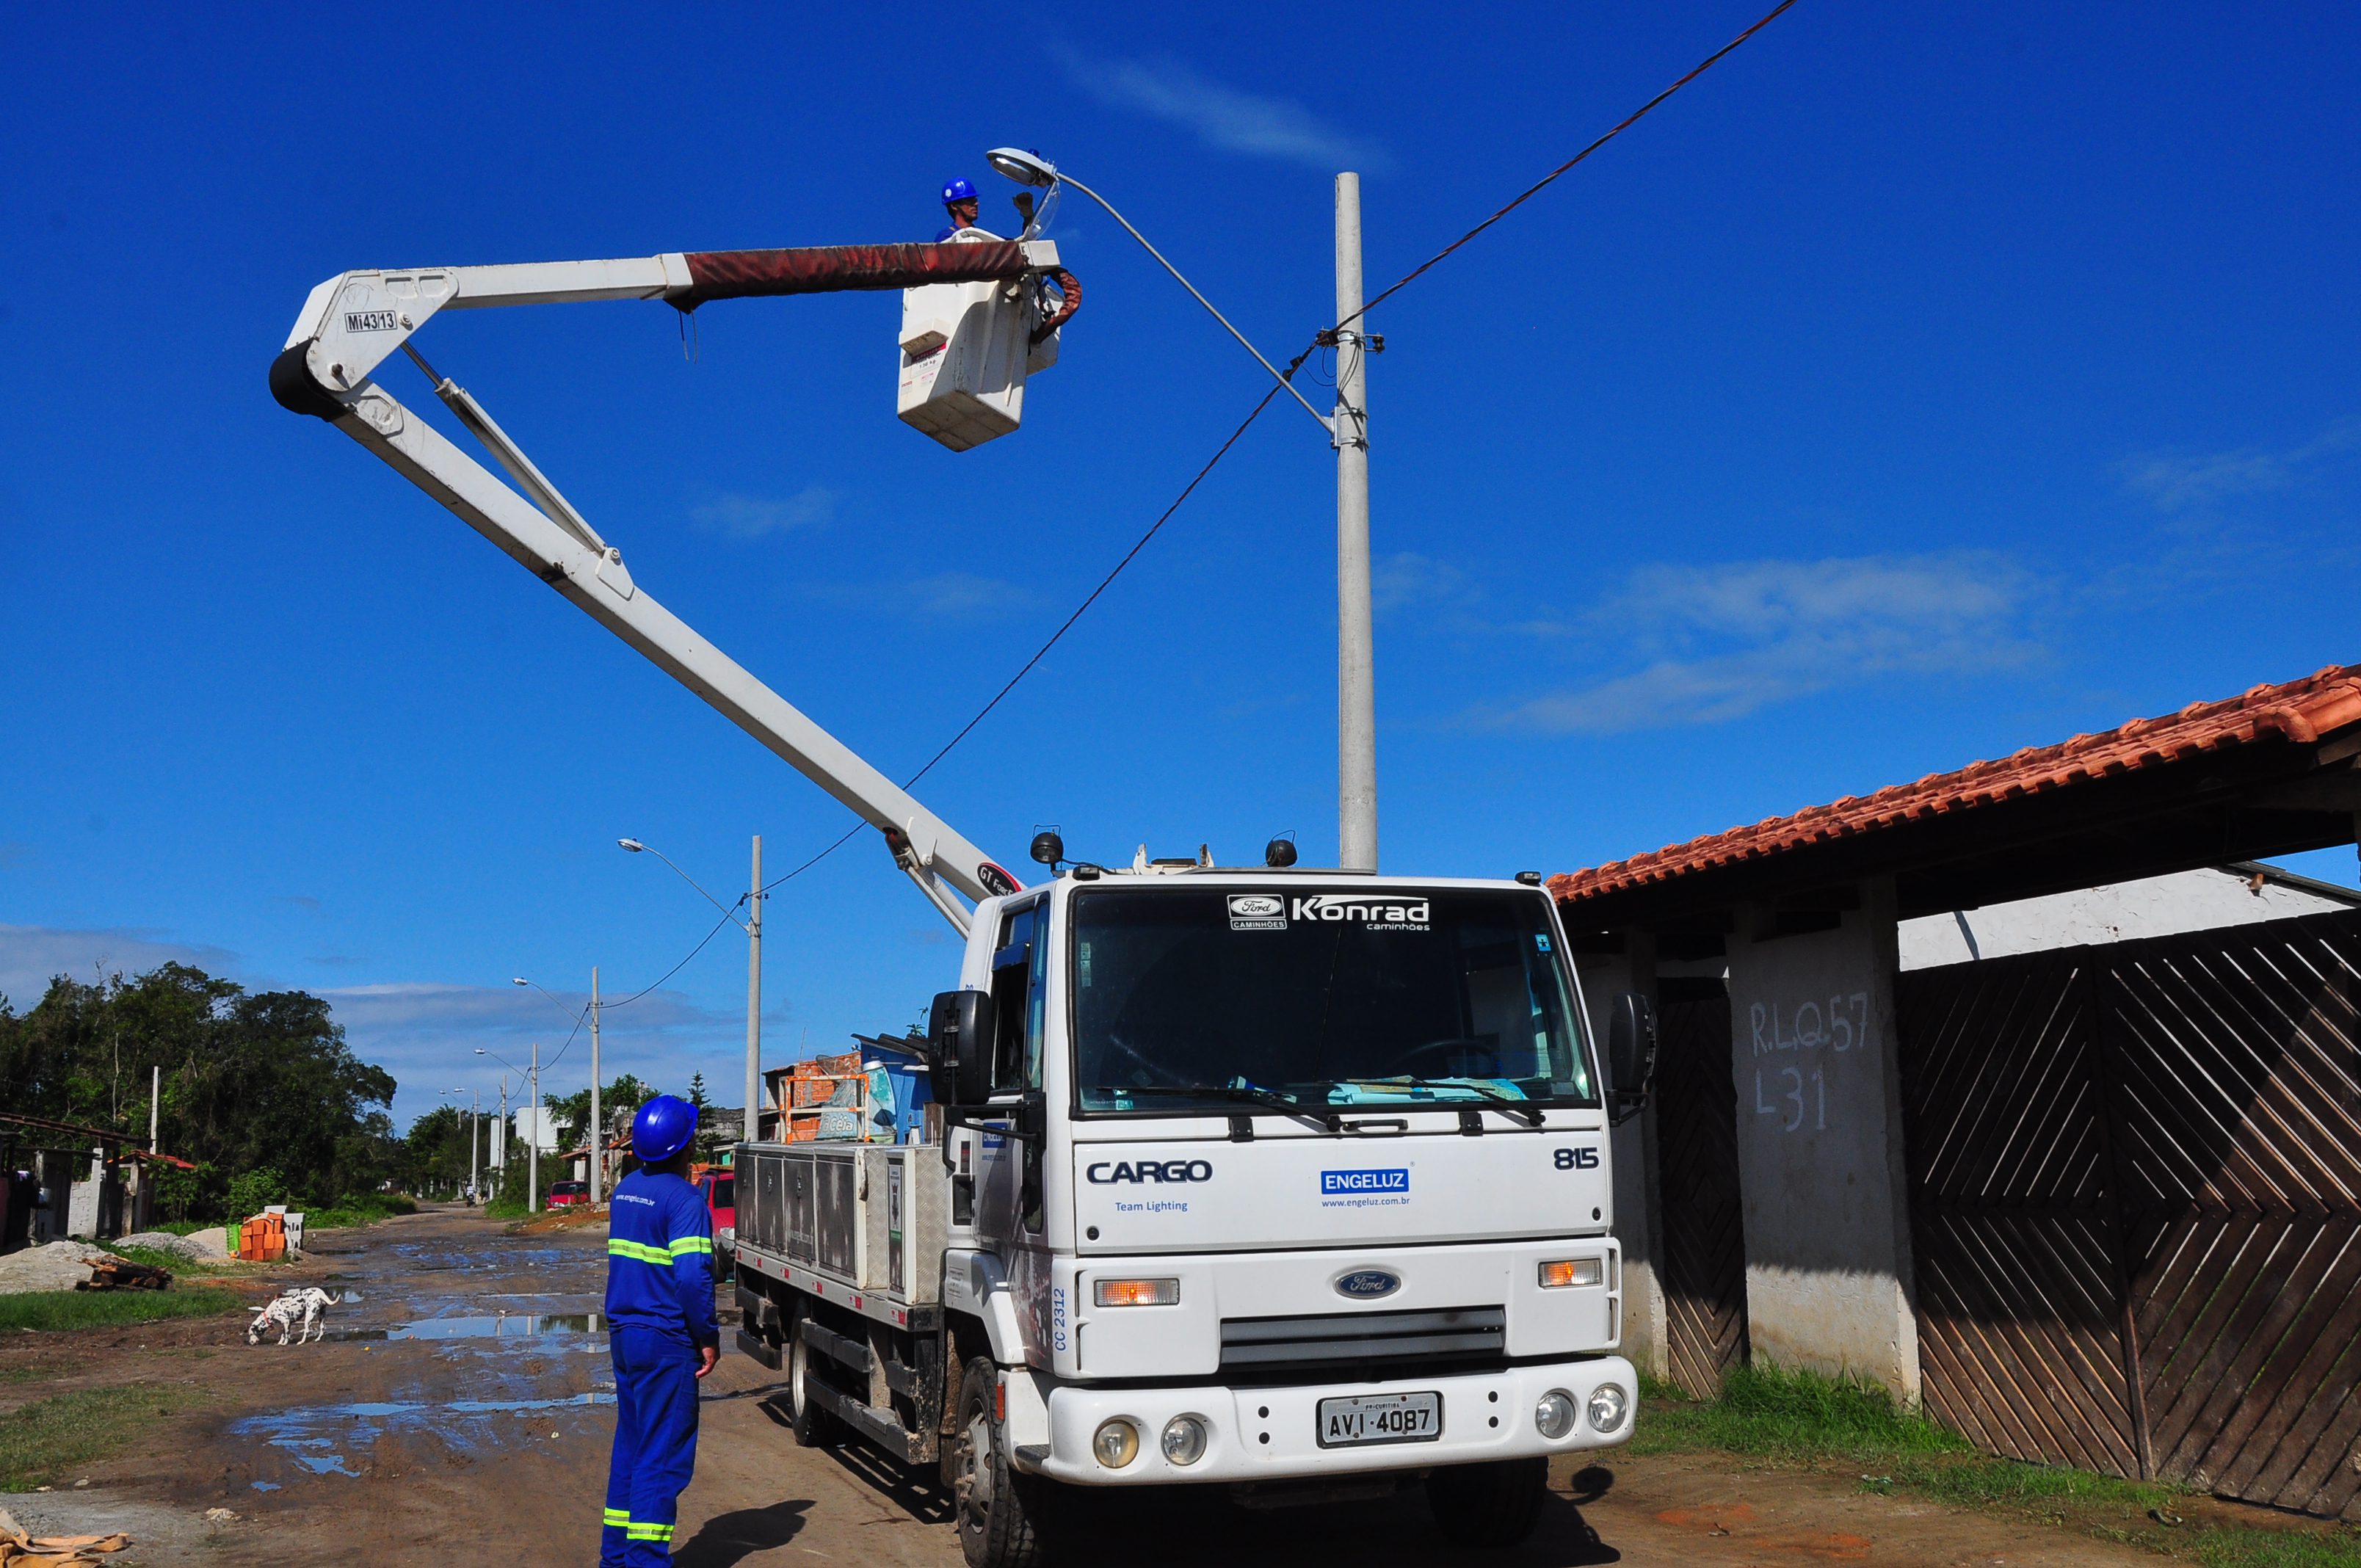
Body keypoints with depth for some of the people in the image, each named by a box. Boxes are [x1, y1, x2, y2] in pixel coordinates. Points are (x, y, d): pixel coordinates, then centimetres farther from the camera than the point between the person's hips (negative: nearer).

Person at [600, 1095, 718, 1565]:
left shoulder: (625, 1190, 10)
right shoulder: (685, 1201, -17)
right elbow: (692, 1278, -23)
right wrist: (709, 1337, -12)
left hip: (625, 1334, 8)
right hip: (666, 1342, -8)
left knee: (630, 1447, 17)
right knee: (662, 1457, -2)